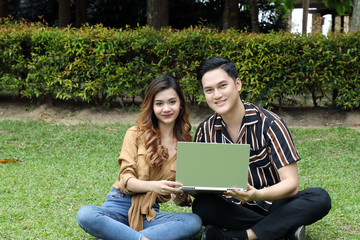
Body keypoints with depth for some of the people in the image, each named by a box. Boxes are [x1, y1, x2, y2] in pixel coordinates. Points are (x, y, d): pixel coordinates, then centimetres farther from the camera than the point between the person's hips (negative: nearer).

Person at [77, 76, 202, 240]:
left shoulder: (186, 143, 10)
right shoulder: (135, 134, 3)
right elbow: (126, 180, -5)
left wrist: (181, 198, -14)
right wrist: (153, 186, -27)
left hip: (150, 214, 2)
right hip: (121, 205, -2)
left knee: (194, 222, -30)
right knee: (85, 215, -33)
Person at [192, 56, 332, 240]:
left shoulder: (269, 123, -14)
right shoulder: (205, 131, -3)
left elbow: (291, 184, -19)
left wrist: (257, 195, -40)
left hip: (272, 203, -2)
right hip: (234, 208, 2)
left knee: (320, 199, -29)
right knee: (201, 206, -31)